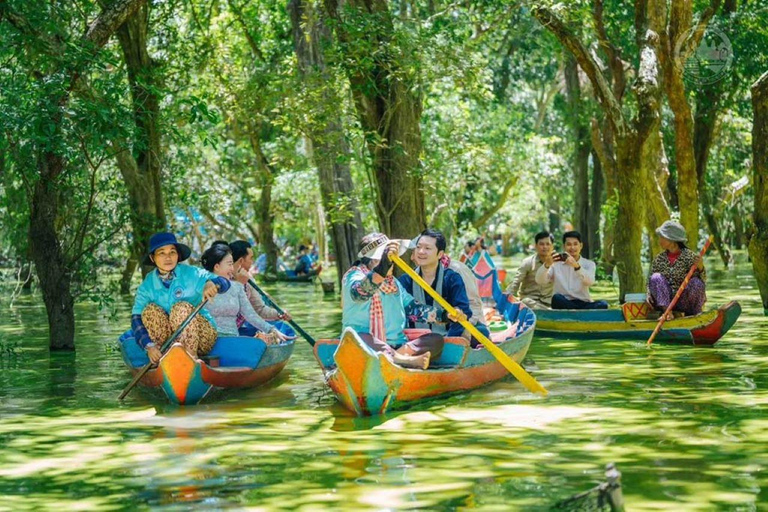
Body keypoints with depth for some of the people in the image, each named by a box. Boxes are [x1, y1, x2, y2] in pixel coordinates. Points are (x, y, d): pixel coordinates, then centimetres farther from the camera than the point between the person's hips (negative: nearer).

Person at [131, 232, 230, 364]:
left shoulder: (191, 274, -8)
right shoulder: (147, 286, -2)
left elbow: (225, 283, -21)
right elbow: (136, 318, -13)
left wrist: (211, 284, -46)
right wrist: (149, 346, -30)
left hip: (201, 337, -2)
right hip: (172, 341, 2)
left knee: (181, 308, -26)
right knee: (149, 310, -19)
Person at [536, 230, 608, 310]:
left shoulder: (589, 264, 8)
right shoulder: (556, 264, 7)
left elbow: (590, 282, -15)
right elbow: (540, 281, -7)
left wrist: (577, 266, -34)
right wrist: (546, 265, -27)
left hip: (583, 305, 0)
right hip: (562, 304, 0)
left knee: (602, 305, -30)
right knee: (557, 298, -34)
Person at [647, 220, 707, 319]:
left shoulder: (689, 256, -5)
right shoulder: (659, 259, 5)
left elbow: (703, 280, -9)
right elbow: (651, 281, 11)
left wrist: (700, 268, -29)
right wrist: (650, 294, -9)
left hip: (684, 303, -2)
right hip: (666, 301, 2)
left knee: (696, 282, -29)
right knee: (656, 277, -20)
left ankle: (695, 313, -6)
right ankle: (667, 312, -29)